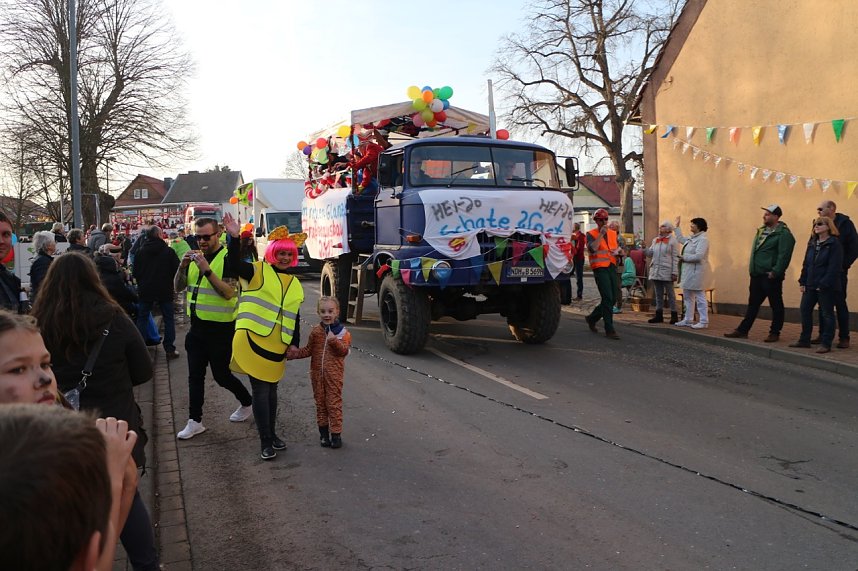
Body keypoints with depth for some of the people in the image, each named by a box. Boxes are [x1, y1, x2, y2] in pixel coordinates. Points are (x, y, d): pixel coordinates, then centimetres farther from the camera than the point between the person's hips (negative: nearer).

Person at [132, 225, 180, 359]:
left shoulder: (140, 252, -1)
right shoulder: (168, 251, -9)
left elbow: (135, 272, 3)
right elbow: (176, 270, -7)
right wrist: (172, 286, 9)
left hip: (145, 291, 2)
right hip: (165, 291, -2)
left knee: (142, 318, 13)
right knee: (168, 319, 6)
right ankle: (170, 349, 4)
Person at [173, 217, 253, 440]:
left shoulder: (227, 258, -14)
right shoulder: (195, 257, 7)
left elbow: (229, 292, -24)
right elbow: (178, 287, 6)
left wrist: (207, 270, -30)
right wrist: (182, 266, -12)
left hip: (220, 328, -6)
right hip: (197, 326, 6)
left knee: (221, 375, 5)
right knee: (195, 376, 10)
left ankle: (247, 403, 29)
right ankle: (195, 421, 19)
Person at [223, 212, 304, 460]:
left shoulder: (295, 284, 14)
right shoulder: (258, 271, -2)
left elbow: (295, 318, 17)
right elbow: (235, 265, -22)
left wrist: (295, 344, 11)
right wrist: (235, 238, -33)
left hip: (277, 347, 5)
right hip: (253, 340, -5)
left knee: (271, 390, 16)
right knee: (261, 391, -3)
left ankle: (272, 434, 30)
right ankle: (265, 441, 7)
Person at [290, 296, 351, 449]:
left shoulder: (342, 332, -6)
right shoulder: (315, 332, 6)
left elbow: (344, 351, -15)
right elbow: (308, 350, 11)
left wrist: (333, 340, -29)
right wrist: (293, 354, -2)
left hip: (334, 374, -4)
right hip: (317, 373, 4)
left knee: (334, 403, 0)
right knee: (320, 403, 11)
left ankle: (336, 433, 8)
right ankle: (324, 433, 23)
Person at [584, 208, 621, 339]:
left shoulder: (613, 233, 16)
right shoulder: (591, 234, -3)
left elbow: (617, 246, 28)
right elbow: (592, 248, -20)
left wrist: (617, 250, 4)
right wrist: (601, 234, -21)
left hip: (612, 267, 7)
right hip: (600, 268, -7)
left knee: (611, 299, 11)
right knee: (607, 299, -12)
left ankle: (592, 318, 31)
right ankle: (609, 330, -8)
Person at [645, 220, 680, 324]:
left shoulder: (672, 240, -4)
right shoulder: (655, 240, 14)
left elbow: (675, 257, -8)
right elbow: (650, 253, 15)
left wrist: (674, 272, -15)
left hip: (667, 272, -6)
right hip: (655, 271, 6)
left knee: (670, 294, 1)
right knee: (658, 294, 10)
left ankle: (674, 315, 6)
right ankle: (659, 315, 15)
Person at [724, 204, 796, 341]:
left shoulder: (783, 234, -12)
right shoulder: (762, 230, 15)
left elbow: (784, 256, -19)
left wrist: (775, 272, -22)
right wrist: (752, 269, 16)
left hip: (771, 277, -9)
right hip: (757, 275, 9)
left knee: (776, 305, 4)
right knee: (753, 304, 13)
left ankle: (774, 333, 12)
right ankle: (742, 331, 17)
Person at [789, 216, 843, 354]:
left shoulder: (834, 244, -9)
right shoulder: (812, 243, 14)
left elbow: (834, 267, -15)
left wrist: (824, 284, -20)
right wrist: (802, 281, 7)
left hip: (827, 287, -7)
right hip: (810, 285, 8)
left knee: (826, 314, 1)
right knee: (805, 310, 9)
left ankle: (826, 344, 6)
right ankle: (804, 340, 19)